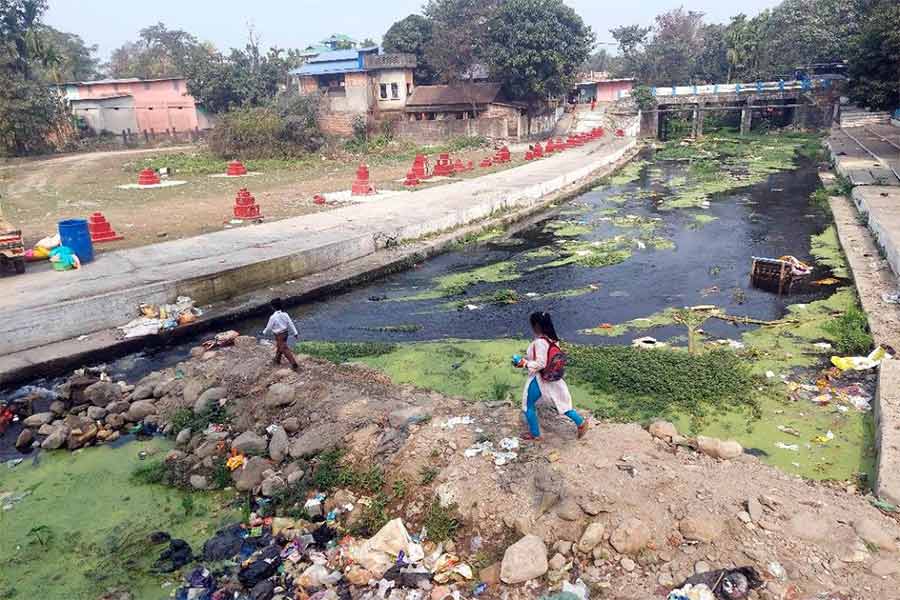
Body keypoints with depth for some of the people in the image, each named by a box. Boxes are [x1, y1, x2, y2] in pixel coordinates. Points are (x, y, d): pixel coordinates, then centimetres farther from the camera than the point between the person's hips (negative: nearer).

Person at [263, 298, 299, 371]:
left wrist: (264, 332, 11)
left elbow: (269, 327, -9)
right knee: (279, 347, 28)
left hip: (279, 335, -7)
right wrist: (295, 332, 1)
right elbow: (290, 323, -3)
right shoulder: (284, 314, -5)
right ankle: (277, 360, 46)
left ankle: (294, 365, -7)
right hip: (285, 333, 7)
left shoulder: (273, 317, -21)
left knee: (285, 350, -4)